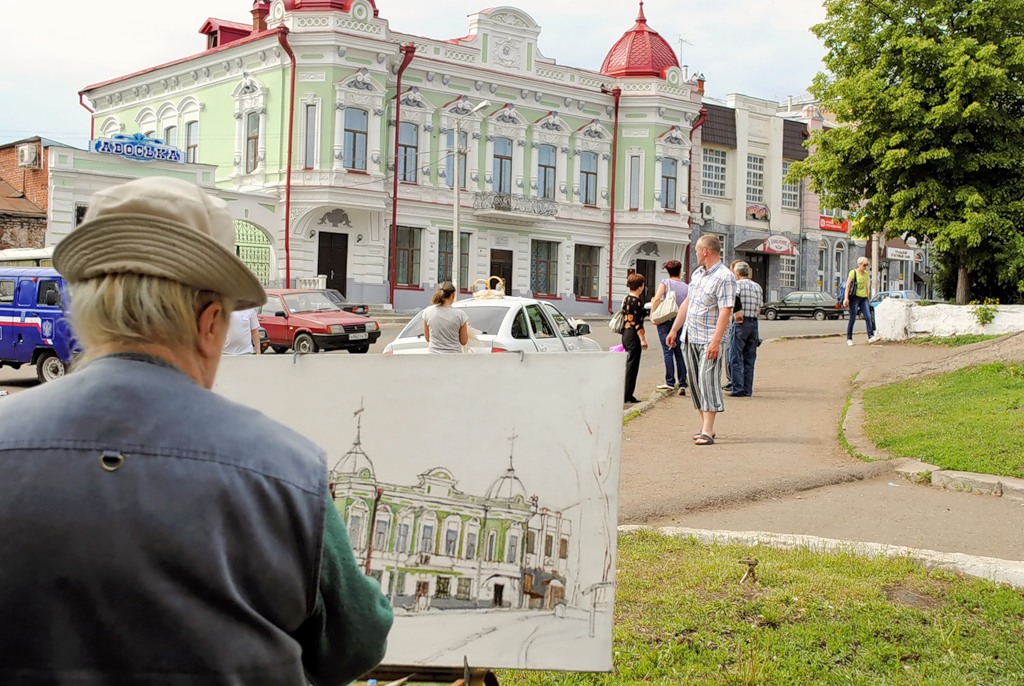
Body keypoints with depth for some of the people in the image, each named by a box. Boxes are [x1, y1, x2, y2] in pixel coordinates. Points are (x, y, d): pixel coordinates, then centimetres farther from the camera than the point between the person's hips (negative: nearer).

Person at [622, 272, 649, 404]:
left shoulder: (626, 300, 11)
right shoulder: (637, 301, -14)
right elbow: (637, 322, -19)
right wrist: (643, 339, -17)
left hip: (625, 334, 9)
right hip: (633, 336, -9)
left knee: (629, 365, 14)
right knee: (632, 366, -4)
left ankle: (628, 396, 17)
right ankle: (627, 397, -3)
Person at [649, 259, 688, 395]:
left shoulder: (665, 283, -3)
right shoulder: (686, 287, 6)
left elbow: (657, 299, -16)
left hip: (666, 320, -3)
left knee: (668, 351, -1)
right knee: (679, 353, 7)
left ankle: (670, 382, -4)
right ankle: (682, 384, 4)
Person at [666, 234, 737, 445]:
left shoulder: (724, 277, -13)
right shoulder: (697, 273, 15)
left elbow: (725, 311, -19)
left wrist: (716, 341, -25)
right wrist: (674, 330, 19)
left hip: (709, 340, -8)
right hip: (689, 338, 9)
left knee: (708, 381, -12)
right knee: (695, 383, 10)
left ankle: (708, 432, -15)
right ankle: (706, 426, 18)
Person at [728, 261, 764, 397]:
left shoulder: (737, 284, -6)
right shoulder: (757, 286, 14)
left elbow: (734, 296, -28)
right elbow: (760, 307, 14)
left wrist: (737, 313, -20)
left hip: (740, 323, -6)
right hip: (754, 323, 6)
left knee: (736, 359, -2)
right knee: (749, 359, 11)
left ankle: (738, 389, -7)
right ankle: (747, 390, 12)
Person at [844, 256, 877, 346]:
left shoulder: (866, 273, 14)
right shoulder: (853, 272, -4)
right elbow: (848, 285, -9)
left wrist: (868, 299, 21)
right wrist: (846, 298, -19)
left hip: (863, 298, 5)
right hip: (855, 298, -5)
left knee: (868, 317, -10)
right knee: (853, 318, -3)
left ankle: (871, 336, -16)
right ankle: (849, 339, 4)